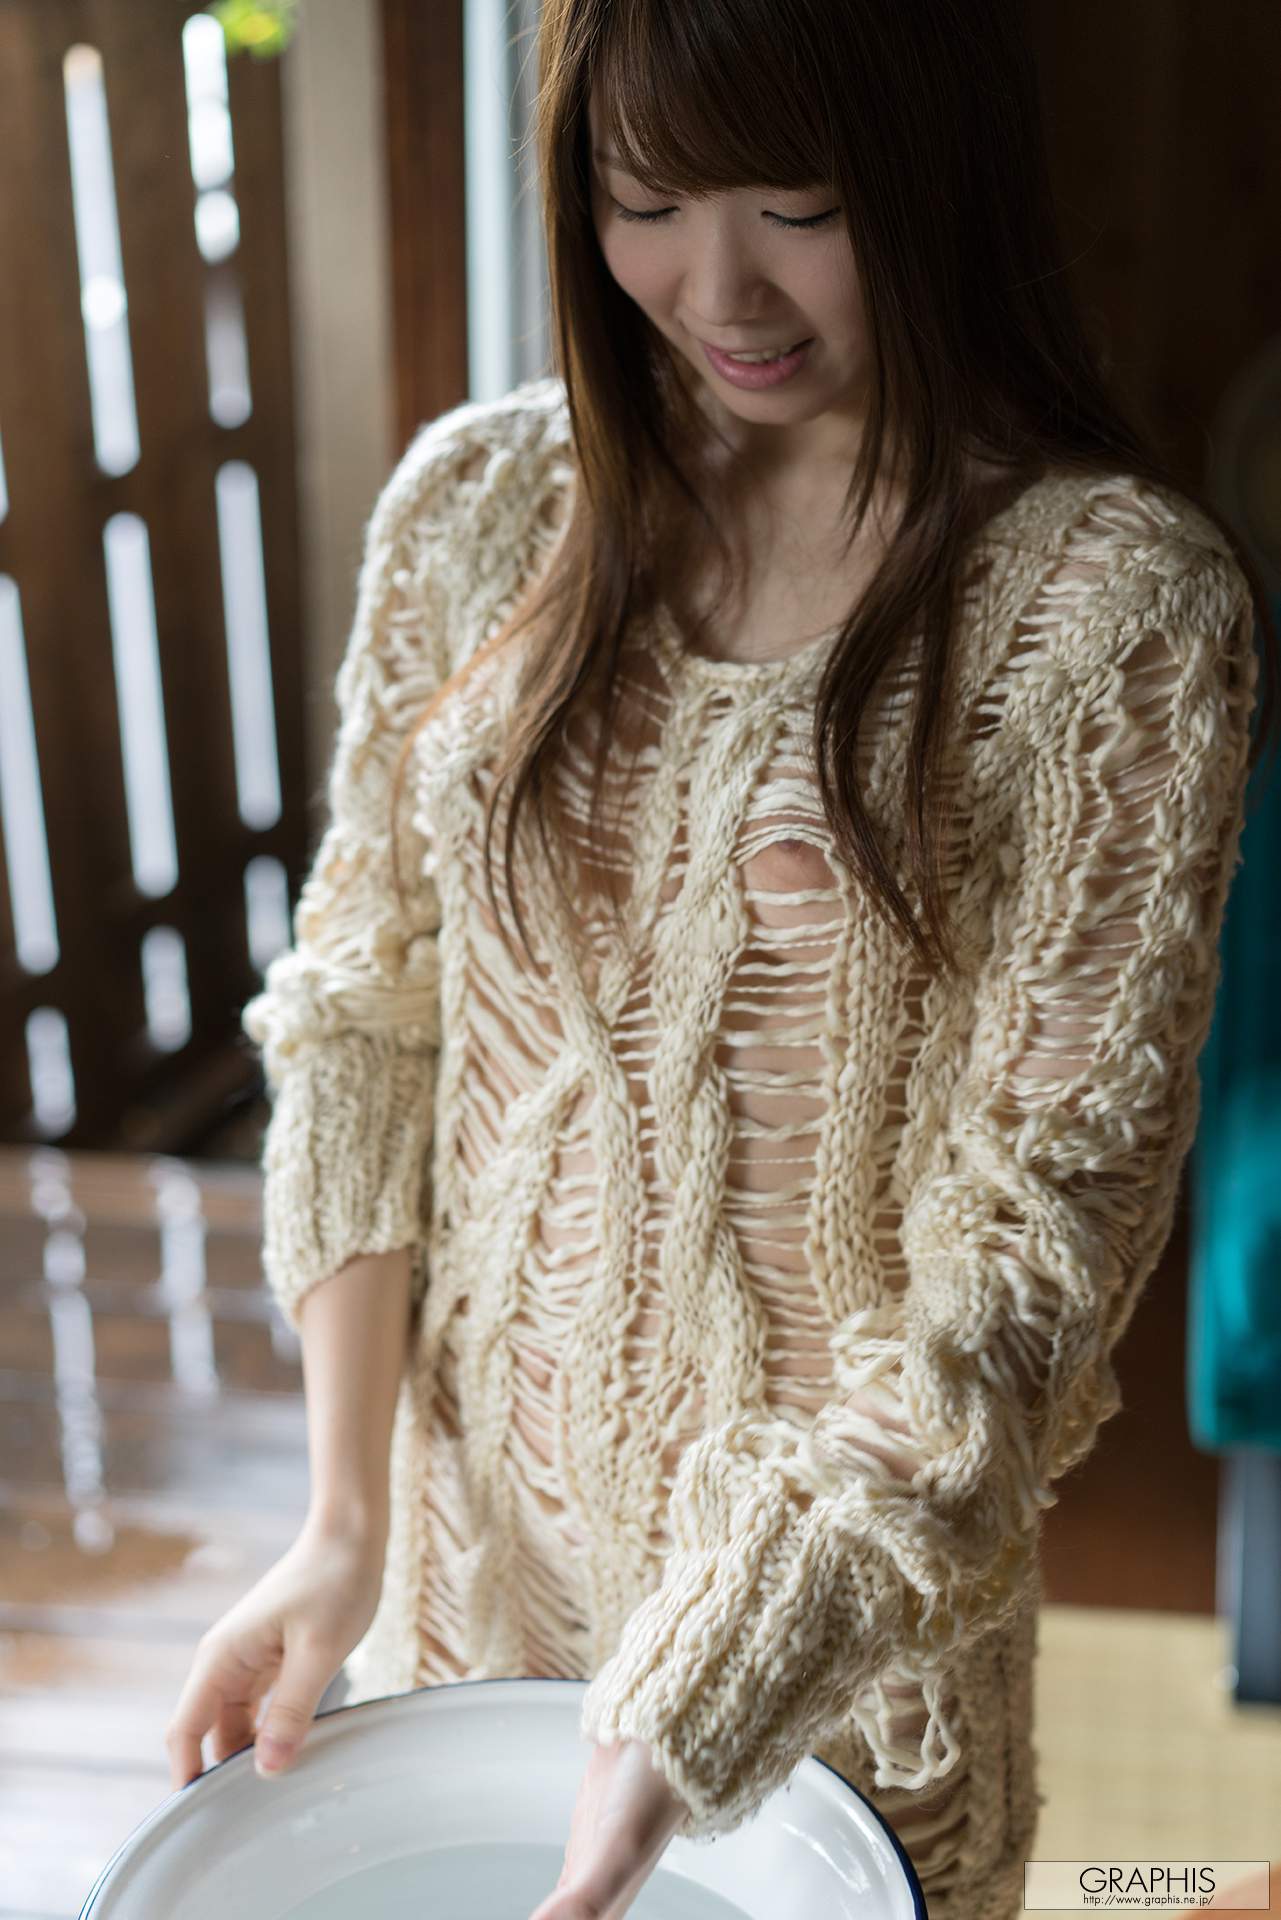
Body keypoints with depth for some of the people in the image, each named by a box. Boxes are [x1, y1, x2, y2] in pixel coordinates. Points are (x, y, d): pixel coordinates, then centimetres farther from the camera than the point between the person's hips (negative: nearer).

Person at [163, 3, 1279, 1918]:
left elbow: (1037, 1221, -17)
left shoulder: (1120, 600, -17)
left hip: (852, 1550, -3)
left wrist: (692, 1713, -21)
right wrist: (344, 1522, -6)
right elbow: (358, 1009, -2)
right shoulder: (479, 498, -5)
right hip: (476, 1500, 4)